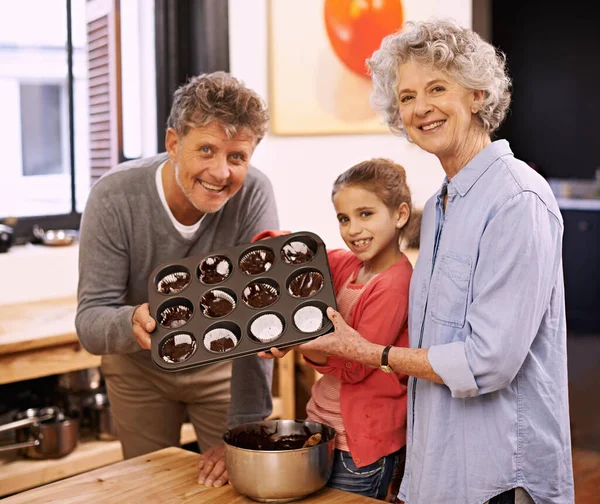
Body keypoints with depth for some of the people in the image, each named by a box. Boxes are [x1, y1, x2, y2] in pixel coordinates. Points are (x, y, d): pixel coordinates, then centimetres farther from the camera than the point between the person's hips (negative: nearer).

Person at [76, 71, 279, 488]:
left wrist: (244, 429, -29)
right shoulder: (114, 198, -26)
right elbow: (89, 322, -25)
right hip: (139, 366, 0)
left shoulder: (254, 194, -26)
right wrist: (134, 323, -48)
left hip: (220, 360, 0)